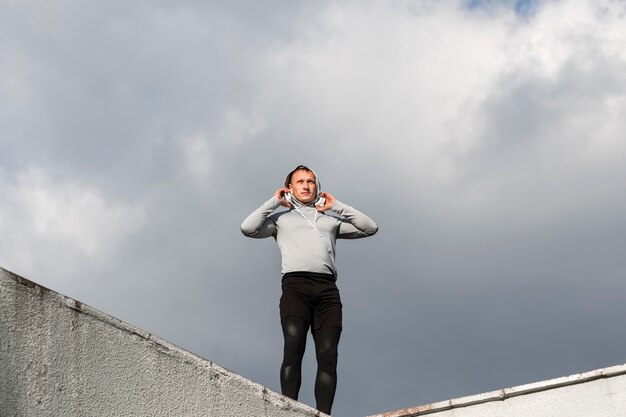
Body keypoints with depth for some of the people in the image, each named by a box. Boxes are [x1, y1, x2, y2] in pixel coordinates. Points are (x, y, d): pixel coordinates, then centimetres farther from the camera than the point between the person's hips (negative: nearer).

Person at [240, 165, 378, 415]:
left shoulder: (330, 219, 30)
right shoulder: (281, 217, 24)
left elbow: (370, 228, 22)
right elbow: (248, 228, 7)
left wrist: (337, 206, 22)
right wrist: (274, 202, 15)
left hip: (327, 288, 3)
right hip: (295, 284, -2)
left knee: (328, 354, -13)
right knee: (294, 347, -23)